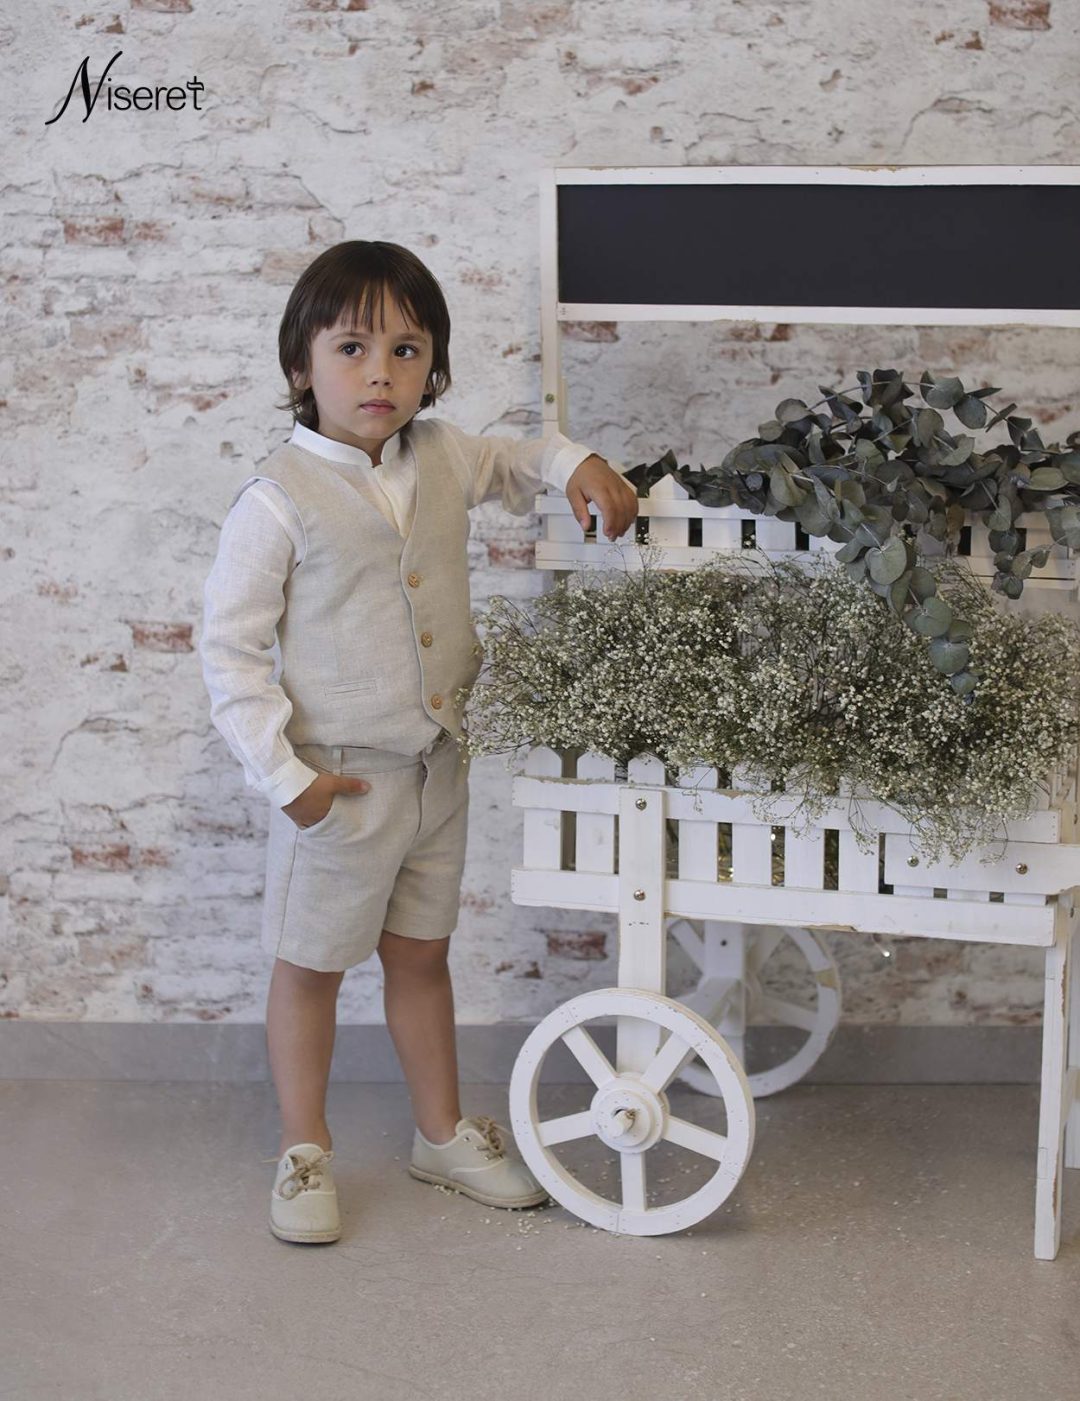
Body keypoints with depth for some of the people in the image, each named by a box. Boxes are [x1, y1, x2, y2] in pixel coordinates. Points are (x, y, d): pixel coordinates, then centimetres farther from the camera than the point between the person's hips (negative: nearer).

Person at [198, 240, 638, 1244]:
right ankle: (303, 1151, 28)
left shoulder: (441, 457, 0)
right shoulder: (279, 500, -18)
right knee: (311, 966, 11)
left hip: (437, 765, 5)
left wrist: (573, 464, 4)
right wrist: (283, 774, -17)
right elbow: (230, 647, -14)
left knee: (421, 955, 20)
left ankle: (443, 1133, 35)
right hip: (340, 782, -5)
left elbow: (509, 461, 24)